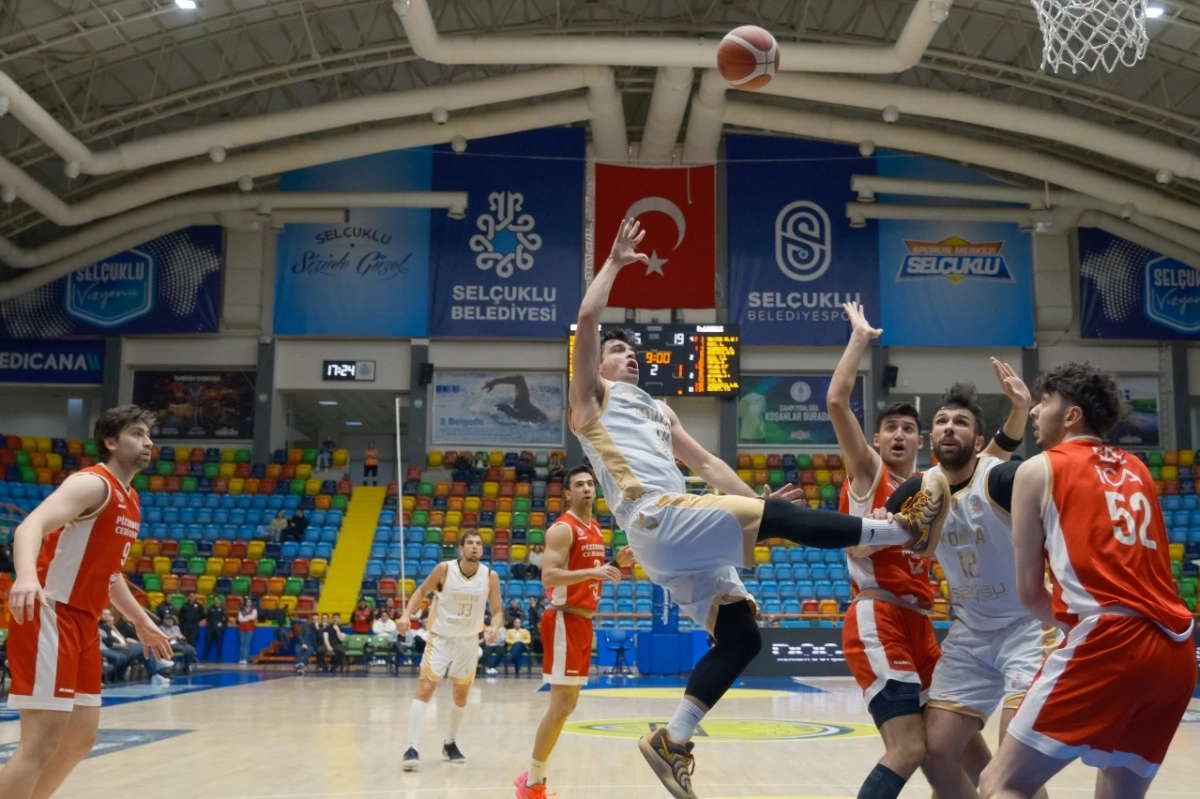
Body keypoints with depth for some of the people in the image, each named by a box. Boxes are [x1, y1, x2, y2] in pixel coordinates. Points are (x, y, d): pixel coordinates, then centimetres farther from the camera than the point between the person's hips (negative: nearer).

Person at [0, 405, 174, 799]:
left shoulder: (130, 501, 17)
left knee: (81, 738, 13)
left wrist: (142, 621, 32)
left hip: (83, 622, 10)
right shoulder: (92, 484, -12)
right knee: (42, 742, -12)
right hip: (49, 617, -10)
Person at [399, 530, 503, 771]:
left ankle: (450, 744, 32)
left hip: (469, 641, 3)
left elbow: (497, 611, -3)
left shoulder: (490, 577, -11)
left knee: (461, 694, 14)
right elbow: (422, 591, 0)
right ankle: (411, 748, -15)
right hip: (441, 638, -3)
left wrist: (494, 628, -25)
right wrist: (407, 614, -15)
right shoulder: (445, 569, -15)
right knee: (424, 690, -13)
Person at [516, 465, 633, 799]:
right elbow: (548, 577, -23)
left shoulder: (595, 529, 15)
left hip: (583, 621, 10)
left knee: (568, 705, 13)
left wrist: (616, 565, 7)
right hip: (565, 621, -9)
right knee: (561, 705, -8)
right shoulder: (563, 529, -14)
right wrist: (593, 572, -31)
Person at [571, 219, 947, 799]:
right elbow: (587, 320, -6)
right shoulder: (593, 397, 8)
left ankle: (672, 743, 6)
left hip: (680, 536, 9)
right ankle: (906, 529, -10)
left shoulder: (658, 410, 32)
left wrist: (753, 498, 21)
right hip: (657, 519, -9)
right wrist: (615, 262, 1)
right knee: (778, 515, -17)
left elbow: (706, 463, 31)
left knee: (740, 638, 3)